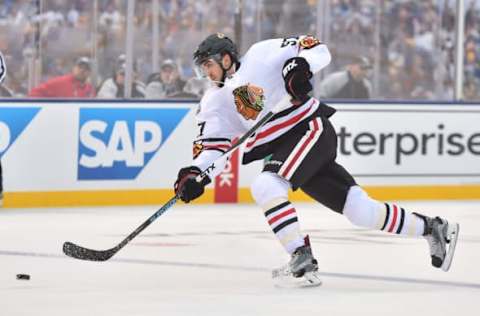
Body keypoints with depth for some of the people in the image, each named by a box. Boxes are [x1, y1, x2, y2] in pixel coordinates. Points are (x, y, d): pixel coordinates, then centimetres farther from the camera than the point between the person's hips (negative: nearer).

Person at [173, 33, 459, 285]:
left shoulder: (261, 55, -7)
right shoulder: (214, 102, 9)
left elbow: (317, 49, -7)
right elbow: (212, 148, 4)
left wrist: (300, 65, -27)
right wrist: (195, 174, -14)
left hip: (312, 131, -6)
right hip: (283, 150, 6)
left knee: (265, 186, -26)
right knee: (359, 209, 1)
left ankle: (303, 258, -24)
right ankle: (431, 227, 16)